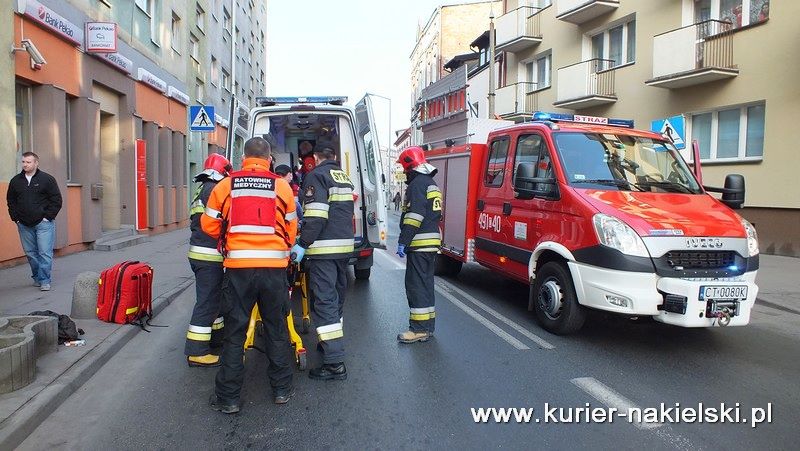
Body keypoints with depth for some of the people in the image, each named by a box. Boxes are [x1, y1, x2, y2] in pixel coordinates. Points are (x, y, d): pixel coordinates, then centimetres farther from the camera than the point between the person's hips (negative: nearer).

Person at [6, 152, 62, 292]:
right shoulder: (15, 181, 9)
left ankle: (45, 280, -3)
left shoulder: (47, 179, -2)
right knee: (30, 253, 10)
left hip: (43, 223, -4)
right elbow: (11, 201, 17)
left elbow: (56, 200, -3)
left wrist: (47, 217, -7)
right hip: (24, 225, 4)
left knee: (45, 253, -7)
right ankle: (37, 278, 22)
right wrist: (15, 218, 7)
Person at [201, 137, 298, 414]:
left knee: (234, 332, 9)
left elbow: (209, 225, 9)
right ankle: (282, 389, 24)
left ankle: (228, 397, 15)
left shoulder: (225, 186, 2)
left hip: (238, 267, 0)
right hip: (274, 267, 1)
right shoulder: (282, 186, 2)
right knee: (277, 329, 14)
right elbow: (291, 230, 6)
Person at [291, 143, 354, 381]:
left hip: (324, 248, -8)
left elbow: (316, 215, -19)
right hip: (345, 245, 9)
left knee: (324, 301, -8)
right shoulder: (344, 176, 17)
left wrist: (303, 245, -16)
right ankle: (332, 343, 35)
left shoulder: (316, 176, -8)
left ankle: (335, 362, -10)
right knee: (336, 296, 20)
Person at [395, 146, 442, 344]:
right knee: (426, 283, 15)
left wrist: (403, 242, -19)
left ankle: (419, 329, -5)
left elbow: (414, 217, -21)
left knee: (416, 285, -7)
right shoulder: (432, 184, 19)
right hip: (432, 242, 10)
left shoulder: (417, 184, -12)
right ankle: (428, 326, 22)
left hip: (419, 244, -10)